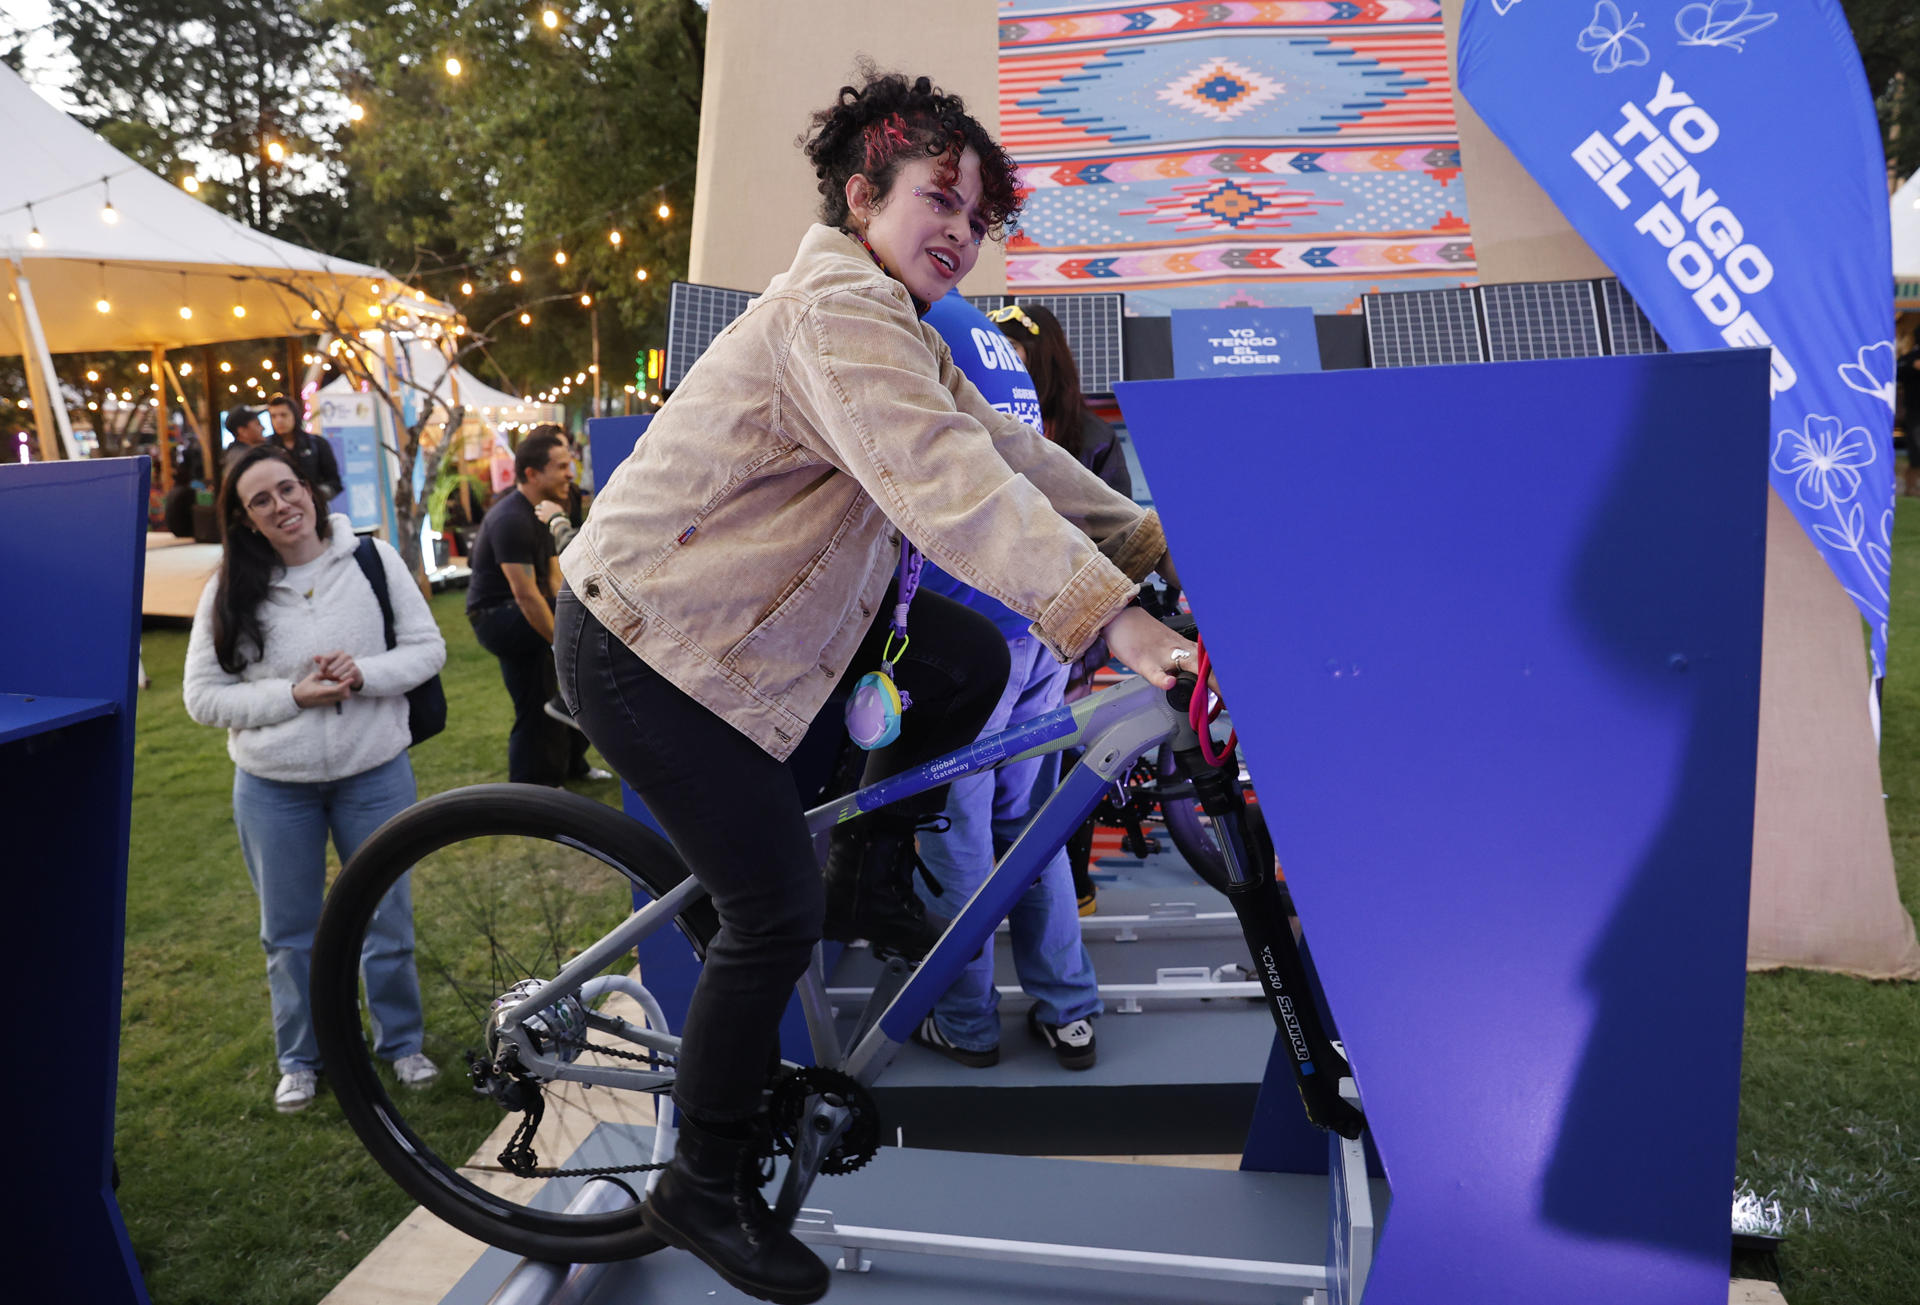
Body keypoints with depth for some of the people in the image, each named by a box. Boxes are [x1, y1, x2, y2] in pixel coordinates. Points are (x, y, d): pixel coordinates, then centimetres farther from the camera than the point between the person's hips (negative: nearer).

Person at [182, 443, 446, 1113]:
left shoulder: (372, 558, -5)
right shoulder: (229, 591, -5)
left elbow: (428, 647, -2)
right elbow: (204, 695, -5)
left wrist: (365, 674, -19)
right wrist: (294, 695, -18)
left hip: (375, 774, 0)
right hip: (274, 787, 1)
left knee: (388, 919, 12)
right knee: (290, 933, 15)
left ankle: (401, 1040, 34)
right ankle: (300, 1058, 35)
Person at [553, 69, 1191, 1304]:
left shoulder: (901, 330, 12)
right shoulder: (836, 304, -22)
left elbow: (1005, 449, 8)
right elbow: (944, 480, -37)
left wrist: (1148, 536, 0)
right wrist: (1112, 616, -45)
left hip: (763, 609, 9)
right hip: (646, 642, -9)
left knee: (973, 661, 0)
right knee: (777, 913, -8)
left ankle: (871, 877, 18)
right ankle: (708, 1189, 13)